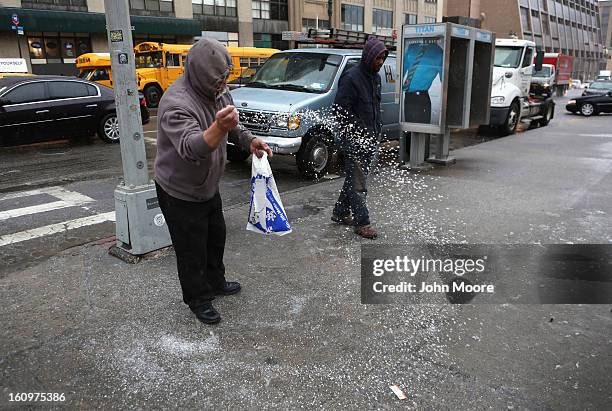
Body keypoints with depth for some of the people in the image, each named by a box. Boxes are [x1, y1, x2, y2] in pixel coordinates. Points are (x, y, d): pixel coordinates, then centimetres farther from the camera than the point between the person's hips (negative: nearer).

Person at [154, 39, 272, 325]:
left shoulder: (217, 91, -5)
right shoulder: (176, 104, -32)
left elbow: (233, 126, 11)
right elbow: (191, 148, -46)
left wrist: (249, 140, -8)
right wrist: (218, 127, -64)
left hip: (208, 185, 9)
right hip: (180, 193, -8)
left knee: (216, 236, 23)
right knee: (192, 249, 6)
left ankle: (216, 282, 46)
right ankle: (198, 299, 27)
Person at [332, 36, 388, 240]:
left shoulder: (376, 77, 14)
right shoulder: (351, 78, -13)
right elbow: (341, 109, -16)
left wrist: (378, 132, 15)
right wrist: (354, 135, -18)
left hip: (370, 140, 9)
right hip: (355, 141, -9)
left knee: (355, 179, 16)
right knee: (358, 183, -3)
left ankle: (340, 213, 28)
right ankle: (362, 223, 3)